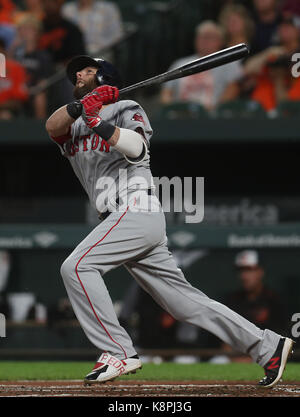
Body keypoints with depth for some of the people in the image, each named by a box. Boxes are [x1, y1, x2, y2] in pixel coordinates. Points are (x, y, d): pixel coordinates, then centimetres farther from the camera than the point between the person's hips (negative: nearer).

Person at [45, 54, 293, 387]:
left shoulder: (126, 109, 6)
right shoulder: (71, 126, 25)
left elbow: (136, 148, -14)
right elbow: (52, 126, 2)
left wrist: (100, 124, -27)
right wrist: (81, 105, -16)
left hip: (136, 209, -7)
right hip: (123, 221, 7)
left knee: (77, 266, -20)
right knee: (184, 301, 4)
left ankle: (119, 353, -21)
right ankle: (268, 346, 5)